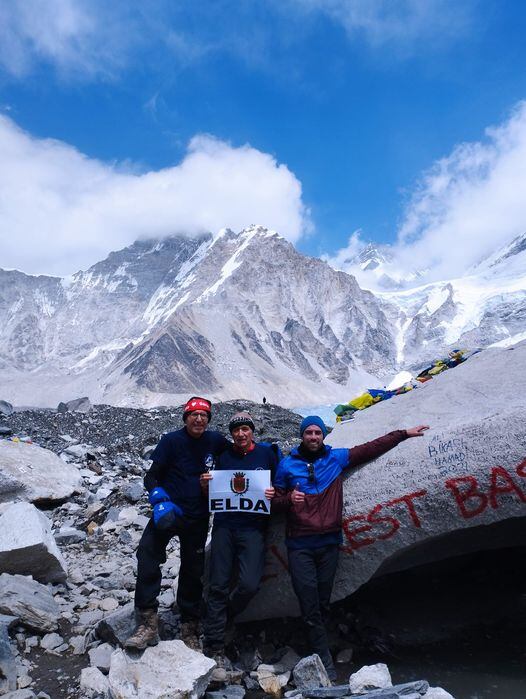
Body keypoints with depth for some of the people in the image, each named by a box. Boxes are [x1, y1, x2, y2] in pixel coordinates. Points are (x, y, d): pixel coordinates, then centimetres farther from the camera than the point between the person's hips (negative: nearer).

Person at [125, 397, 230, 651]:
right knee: (148, 553, -24)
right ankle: (148, 624, -15)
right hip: (169, 512, -2)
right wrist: (160, 501, -24)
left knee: (193, 572, 12)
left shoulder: (216, 441, -1)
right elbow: (152, 476, -8)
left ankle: (190, 629, 29)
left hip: (198, 518, 2)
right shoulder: (171, 440, -8)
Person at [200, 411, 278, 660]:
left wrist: (275, 494, -12)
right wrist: (205, 486, -6)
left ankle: (221, 618, 20)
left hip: (253, 529, -1)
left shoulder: (267, 453, 3)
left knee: (249, 584, -11)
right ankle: (214, 647, 16)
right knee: (219, 585, 2)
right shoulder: (223, 456, 8)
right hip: (224, 526, 1)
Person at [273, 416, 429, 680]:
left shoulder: (337, 458, 7)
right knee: (310, 605, -2)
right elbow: (275, 502, 8)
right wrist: (289, 498, -14)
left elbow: (373, 448, 8)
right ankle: (325, 660, 10)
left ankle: (313, 644, 25)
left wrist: (405, 433, 6)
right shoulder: (287, 465, 4)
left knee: (322, 604, 7)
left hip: (329, 542, 2)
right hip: (300, 546, -1)